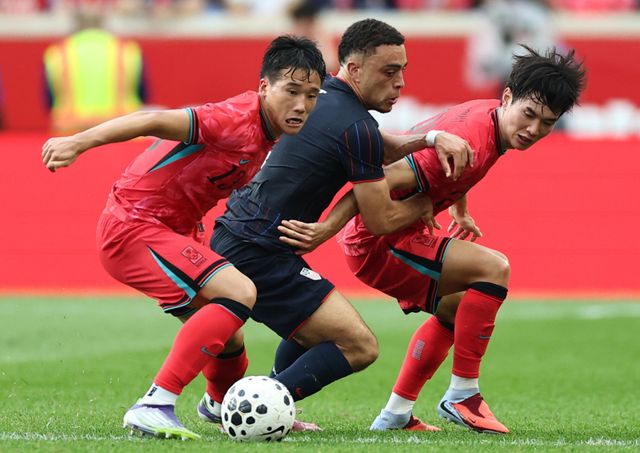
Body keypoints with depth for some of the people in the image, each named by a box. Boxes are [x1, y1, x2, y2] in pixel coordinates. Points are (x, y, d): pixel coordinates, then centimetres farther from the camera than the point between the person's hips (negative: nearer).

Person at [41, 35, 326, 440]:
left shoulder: (273, 133, 3)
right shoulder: (236, 121, -25)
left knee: (227, 341, 19)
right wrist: (78, 143, -44)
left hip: (174, 231, 9)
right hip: (133, 228, -9)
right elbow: (157, 121, -34)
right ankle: (154, 406, -28)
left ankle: (220, 405, 54)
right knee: (239, 293, -26)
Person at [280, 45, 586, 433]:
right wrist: (325, 231, -35)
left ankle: (395, 415, 33)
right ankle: (462, 395, -11)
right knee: (493, 268, -21)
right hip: (379, 241, -11)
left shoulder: (487, 112, 0)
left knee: (454, 309, 27)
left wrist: (460, 212, 29)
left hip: (399, 231, 11)